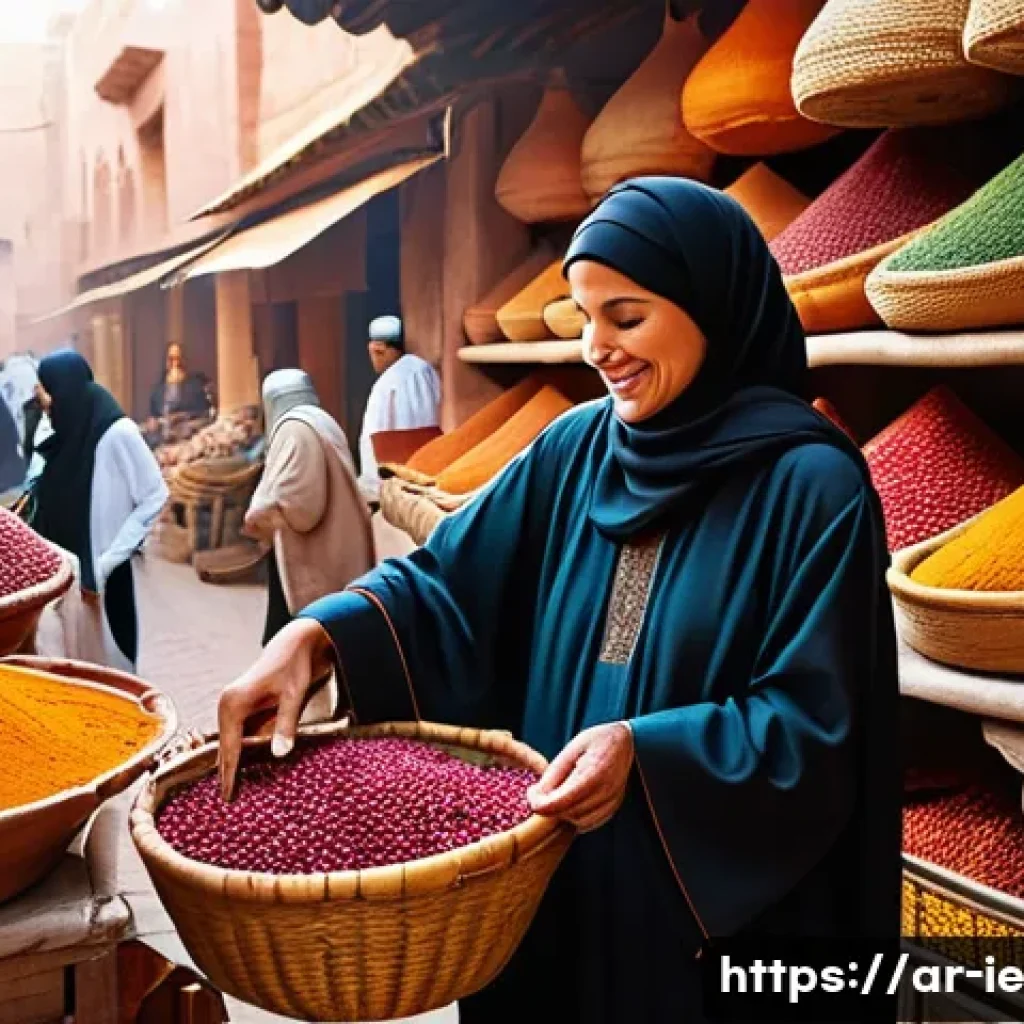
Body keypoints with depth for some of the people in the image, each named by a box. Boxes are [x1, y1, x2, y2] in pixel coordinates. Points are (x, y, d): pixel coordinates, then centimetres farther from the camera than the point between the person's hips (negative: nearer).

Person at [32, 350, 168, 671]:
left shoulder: (116, 431, -13)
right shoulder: (66, 433, 8)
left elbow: (154, 497, -11)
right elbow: (51, 505, 14)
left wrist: (105, 563, -12)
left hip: (100, 576, -6)